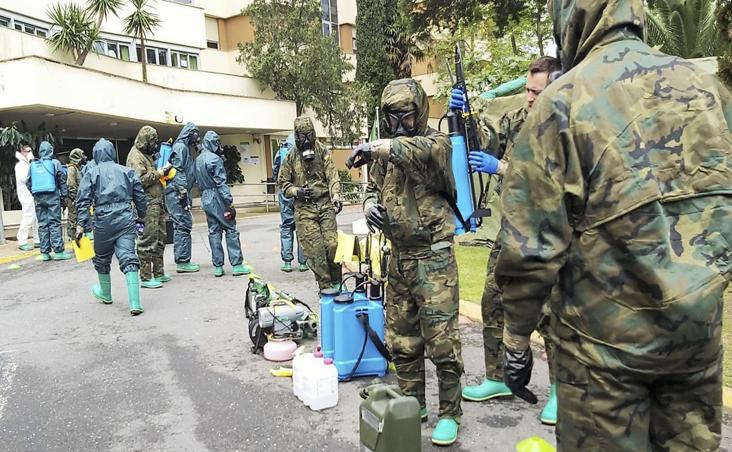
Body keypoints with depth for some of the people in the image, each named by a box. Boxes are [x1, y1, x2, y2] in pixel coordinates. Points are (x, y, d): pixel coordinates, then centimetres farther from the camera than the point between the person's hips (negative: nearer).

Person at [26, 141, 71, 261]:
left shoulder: (33, 165, 9)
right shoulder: (55, 163, -1)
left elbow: (28, 183, 11)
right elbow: (62, 181, 0)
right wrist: (64, 197, 5)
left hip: (38, 198, 4)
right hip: (52, 197, -3)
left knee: (42, 225, 7)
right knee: (55, 224, -3)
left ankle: (45, 252, 10)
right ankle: (58, 251, -5)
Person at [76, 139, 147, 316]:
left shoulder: (92, 173, 5)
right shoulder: (127, 171, 10)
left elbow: (83, 200, -3)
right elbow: (140, 197, 12)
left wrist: (81, 224, -4)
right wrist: (141, 217, 24)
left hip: (103, 221, -1)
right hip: (126, 220, 1)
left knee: (102, 259, 20)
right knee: (128, 258, -5)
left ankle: (105, 293, 41)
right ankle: (135, 303, -16)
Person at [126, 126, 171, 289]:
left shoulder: (147, 155, 21)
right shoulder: (135, 156, -9)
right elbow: (140, 180, -20)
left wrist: (162, 171, 15)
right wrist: (159, 173, -15)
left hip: (157, 202, 10)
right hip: (147, 203, -10)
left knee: (159, 238, 15)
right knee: (147, 240, -9)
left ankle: (158, 272, 25)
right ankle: (146, 277, -4)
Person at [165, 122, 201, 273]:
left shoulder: (184, 147, 23)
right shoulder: (181, 146, -8)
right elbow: (179, 170, -17)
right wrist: (183, 191, -20)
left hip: (177, 193, 10)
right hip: (177, 192, -10)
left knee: (181, 226, 12)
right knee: (183, 225, -9)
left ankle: (182, 260, 17)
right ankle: (183, 262, -7)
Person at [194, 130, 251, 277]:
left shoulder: (197, 160, 14)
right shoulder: (215, 159, -13)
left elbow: (198, 181, 18)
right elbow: (221, 182, -17)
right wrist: (229, 201, -17)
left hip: (205, 198, 8)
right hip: (218, 198, -8)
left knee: (214, 231, 9)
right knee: (231, 229, -2)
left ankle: (217, 266, 10)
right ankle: (237, 265, -2)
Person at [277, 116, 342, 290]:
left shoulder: (322, 152, 4)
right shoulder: (291, 157, 6)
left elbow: (332, 176, -6)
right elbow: (282, 182, 13)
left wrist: (336, 195, -23)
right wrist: (296, 191, -7)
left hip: (325, 205, 0)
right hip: (304, 209, 0)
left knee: (332, 244, -5)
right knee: (315, 250, -5)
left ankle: (336, 281, 16)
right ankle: (325, 286, 7)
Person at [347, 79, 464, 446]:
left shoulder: (436, 143, -6)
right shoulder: (385, 153, 12)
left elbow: (422, 150, -30)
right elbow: (373, 190, 18)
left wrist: (376, 148, -41)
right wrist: (370, 205, -5)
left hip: (433, 258, -6)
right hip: (398, 258, 6)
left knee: (441, 340, -3)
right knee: (400, 338, 14)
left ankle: (449, 414, 14)